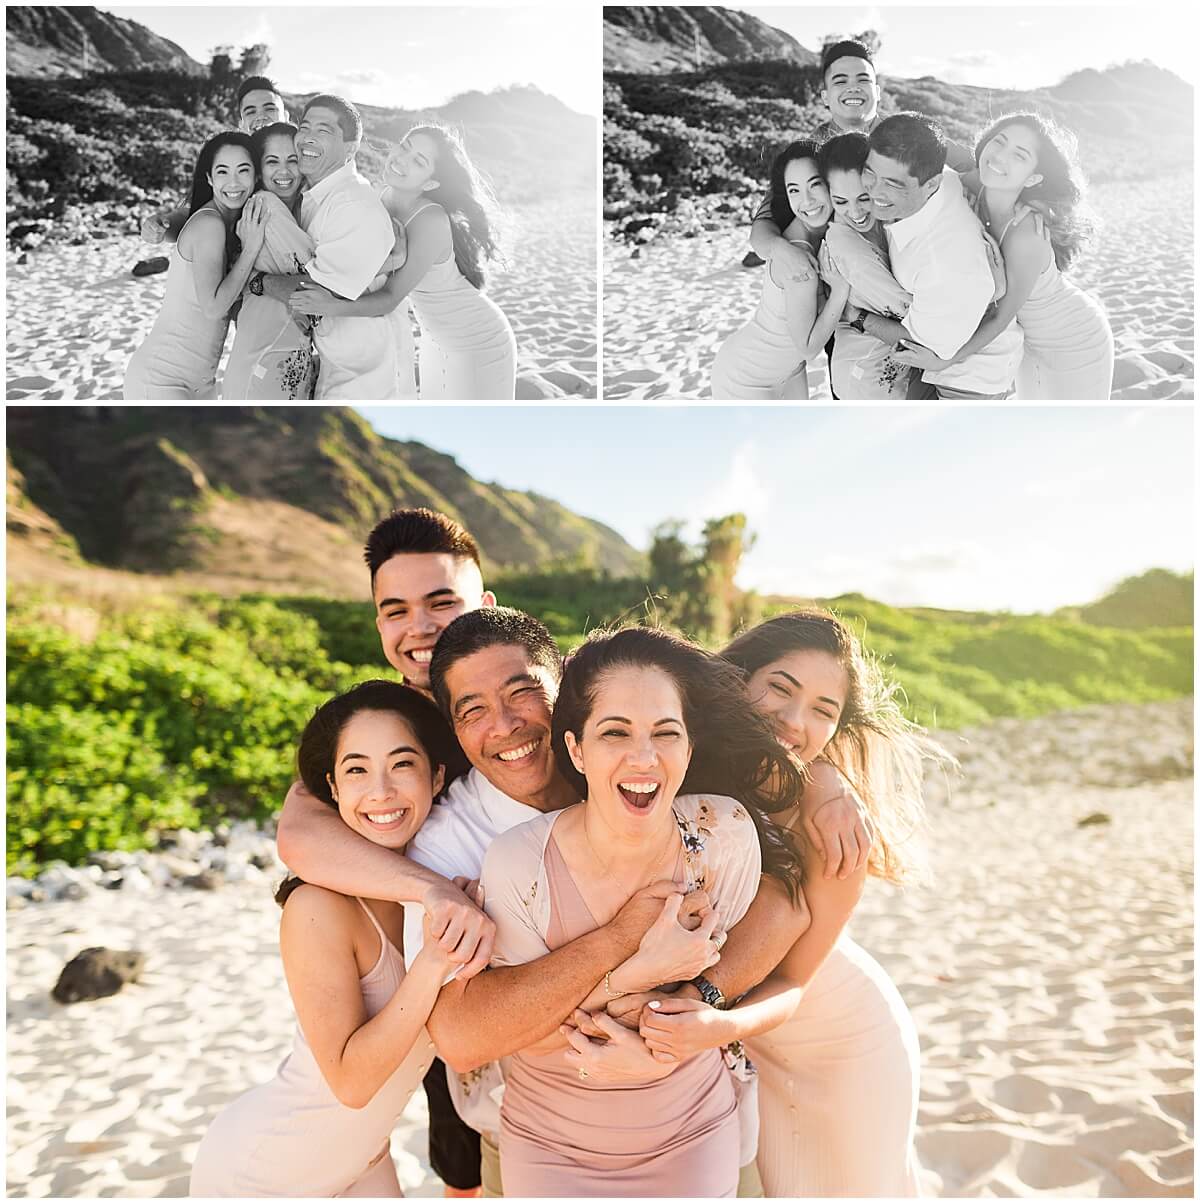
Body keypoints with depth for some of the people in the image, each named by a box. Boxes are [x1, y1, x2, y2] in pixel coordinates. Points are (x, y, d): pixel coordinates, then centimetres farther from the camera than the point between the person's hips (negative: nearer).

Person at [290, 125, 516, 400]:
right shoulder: (383, 201, -8)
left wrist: (331, 306, -41)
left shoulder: (431, 220, -29)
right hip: (436, 341, 8)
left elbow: (391, 297, -29)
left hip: (478, 346, -8)